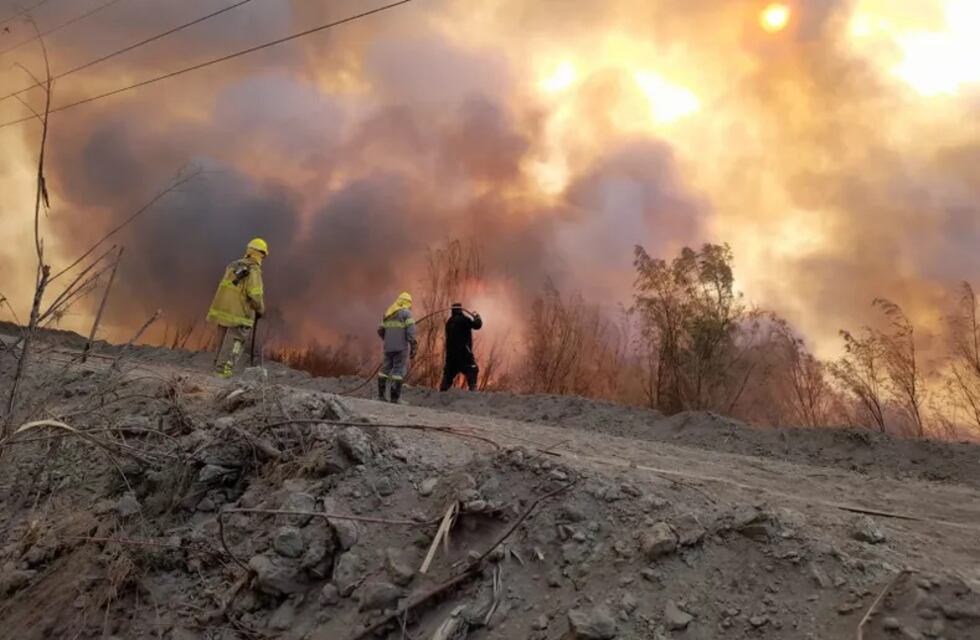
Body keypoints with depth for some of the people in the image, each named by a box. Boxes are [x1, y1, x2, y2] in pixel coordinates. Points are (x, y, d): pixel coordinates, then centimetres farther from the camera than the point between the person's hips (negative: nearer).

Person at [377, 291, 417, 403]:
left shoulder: (388, 313, 17)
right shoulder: (406, 312, -3)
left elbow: (380, 330, 17)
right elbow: (410, 329, -15)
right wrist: (413, 347, -15)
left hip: (389, 346, 6)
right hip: (401, 346, -6)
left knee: (385, 369, 13)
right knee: (399, 371, -4)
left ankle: (381, 394, 12)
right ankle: (395, 397, -7)